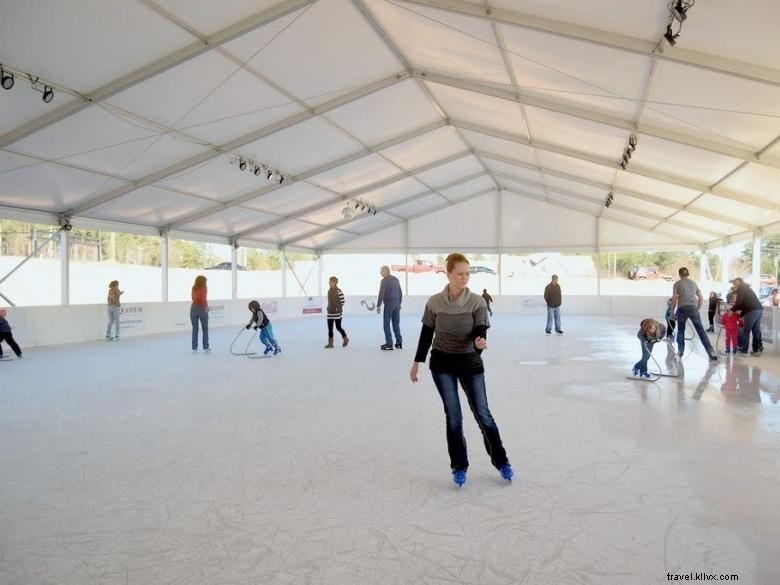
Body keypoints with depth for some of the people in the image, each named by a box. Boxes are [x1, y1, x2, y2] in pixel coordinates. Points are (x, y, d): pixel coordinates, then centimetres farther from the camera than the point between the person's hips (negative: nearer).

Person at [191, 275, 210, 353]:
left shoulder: (193, 288, 7)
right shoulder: (204, 289, -8)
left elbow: (193, 298, 5)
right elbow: (203, 299, -18)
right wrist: (205, 306, -4)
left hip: (193, 308, 4)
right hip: (201, 309, -4)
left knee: (194, 329, 7)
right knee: (205, 329, 7)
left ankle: (194, 348, 7)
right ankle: (206, 347, 9)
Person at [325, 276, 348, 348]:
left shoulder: (338, 291, -13)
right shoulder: (329, 291, 10)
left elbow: (342, 301, -12)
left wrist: (339, 309, -11)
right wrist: (329, 308, 16)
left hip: (337, 312, -7)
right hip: (330, 312, 7)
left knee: (338, 327, -1)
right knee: (330, 328, 5)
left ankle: (345, 339, 21)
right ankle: (330, 343, 9)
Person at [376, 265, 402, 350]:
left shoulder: (384, 281, -10)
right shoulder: (396, 279, 10)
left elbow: (381, 294, -14)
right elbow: (400, 293, 15)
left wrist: (378, 305, -8)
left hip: (388, 305, -6)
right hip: (397, 305, 6)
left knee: (386, 324, 1)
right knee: (396, 324, 13)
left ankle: (389, 344, -1)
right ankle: (399, 343, 15)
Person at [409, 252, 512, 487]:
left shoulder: (477, 302, -10)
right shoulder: (434, 302, -7)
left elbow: (480, 331, -15)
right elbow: (426, 334, 3)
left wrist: (480, 342, -39)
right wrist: (416, 362, 6)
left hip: (470, 363, 0)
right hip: (442, 364, 0)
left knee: (483, 414, 4)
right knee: (453, 416, 2)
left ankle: (501, 461, 24)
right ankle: (459, 466, 20)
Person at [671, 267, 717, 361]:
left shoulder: (677, 284, 9)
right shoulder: (694, 283, 21)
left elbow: (674, 299, 0)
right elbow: (701, 298, 19)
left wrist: (672, 311, 8)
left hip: (682, 308, -2)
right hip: (693, 308, 2)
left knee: (681, 330, 12)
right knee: (701, 330, 2)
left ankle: (680, 352, 11)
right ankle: (711, 352, -4)